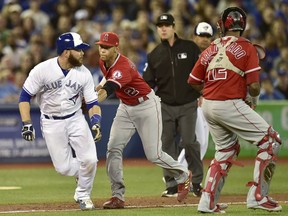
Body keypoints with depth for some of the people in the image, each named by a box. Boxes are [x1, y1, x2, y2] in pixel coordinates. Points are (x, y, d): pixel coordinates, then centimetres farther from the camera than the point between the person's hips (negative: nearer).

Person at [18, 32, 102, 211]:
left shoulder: (84, 73, -8)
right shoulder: (42, 70, -16)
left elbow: (92, 102, -2)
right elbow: (25, 96, -8)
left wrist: (96, 122, -21)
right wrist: (27, 124, -16)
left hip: (76, 120, 2)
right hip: (51, 123, -2)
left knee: (89, 160, -14)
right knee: (63, 167, -5)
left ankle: (83, 195, 10)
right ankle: (83, 172, 29)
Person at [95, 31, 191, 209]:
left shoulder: (123, 66, -32)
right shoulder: (103, 62, -4)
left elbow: (107, 91, -49)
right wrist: (101, 85, 2)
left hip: (147, 106, -8)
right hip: (125, 108, 8)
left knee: (154, 155, -7)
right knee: (113, 149, -7)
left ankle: (183, 176, 22)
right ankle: (118, 196, -3)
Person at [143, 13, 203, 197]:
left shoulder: (190, 48, 1)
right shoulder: (155, 55, 8)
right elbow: (148, 82, 9)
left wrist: (202, 94, -6)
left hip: (188, 104, -3)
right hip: (165, 105, 3)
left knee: (189, 141, -10)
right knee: (167, 144, 2)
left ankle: (197, 182, 3)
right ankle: (172, 185, 8)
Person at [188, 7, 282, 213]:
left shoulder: (211, 49, 10)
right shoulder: (247, 48, -4)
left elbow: (193, 81, 14)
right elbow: (254, 85, -10)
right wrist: (253, 100, 10)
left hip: (209, 107, 7)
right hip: (230, 105, -6)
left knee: (226, 149, 24)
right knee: (270, 140, 2)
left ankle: (208, 201, 19)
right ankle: (257, 196, -4)